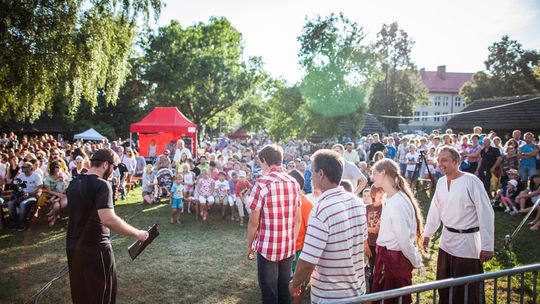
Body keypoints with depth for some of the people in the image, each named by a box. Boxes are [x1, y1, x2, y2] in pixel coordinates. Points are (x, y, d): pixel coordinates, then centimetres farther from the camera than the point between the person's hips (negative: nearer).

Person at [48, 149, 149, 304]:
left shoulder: (74, 182, 5)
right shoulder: (101, 185, -21)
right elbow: (108, 220, -33)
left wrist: (57, 208, 50)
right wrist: (137, 234, -26)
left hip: (73, 245, 8)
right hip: (95, 248, -8)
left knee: (80, 291, 23)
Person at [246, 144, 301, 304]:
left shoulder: (262, 184, -14)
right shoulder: (294, 183, 2)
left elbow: (254, 221, -11)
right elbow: (297, 219, 7)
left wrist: (250, 245, 3)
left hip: (267, 248, -5)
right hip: (289, 247, 5)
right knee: (285, 290, 18)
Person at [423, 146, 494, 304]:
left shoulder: (471, 181, -17)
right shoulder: (441, 182, 3)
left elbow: (486, 213, -17)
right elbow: (435, 210, 12)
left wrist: (487, 246, -19)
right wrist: (427, 234, 15)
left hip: (467, 242, -6)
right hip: (446, 241, 6)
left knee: (466, 291, 4)